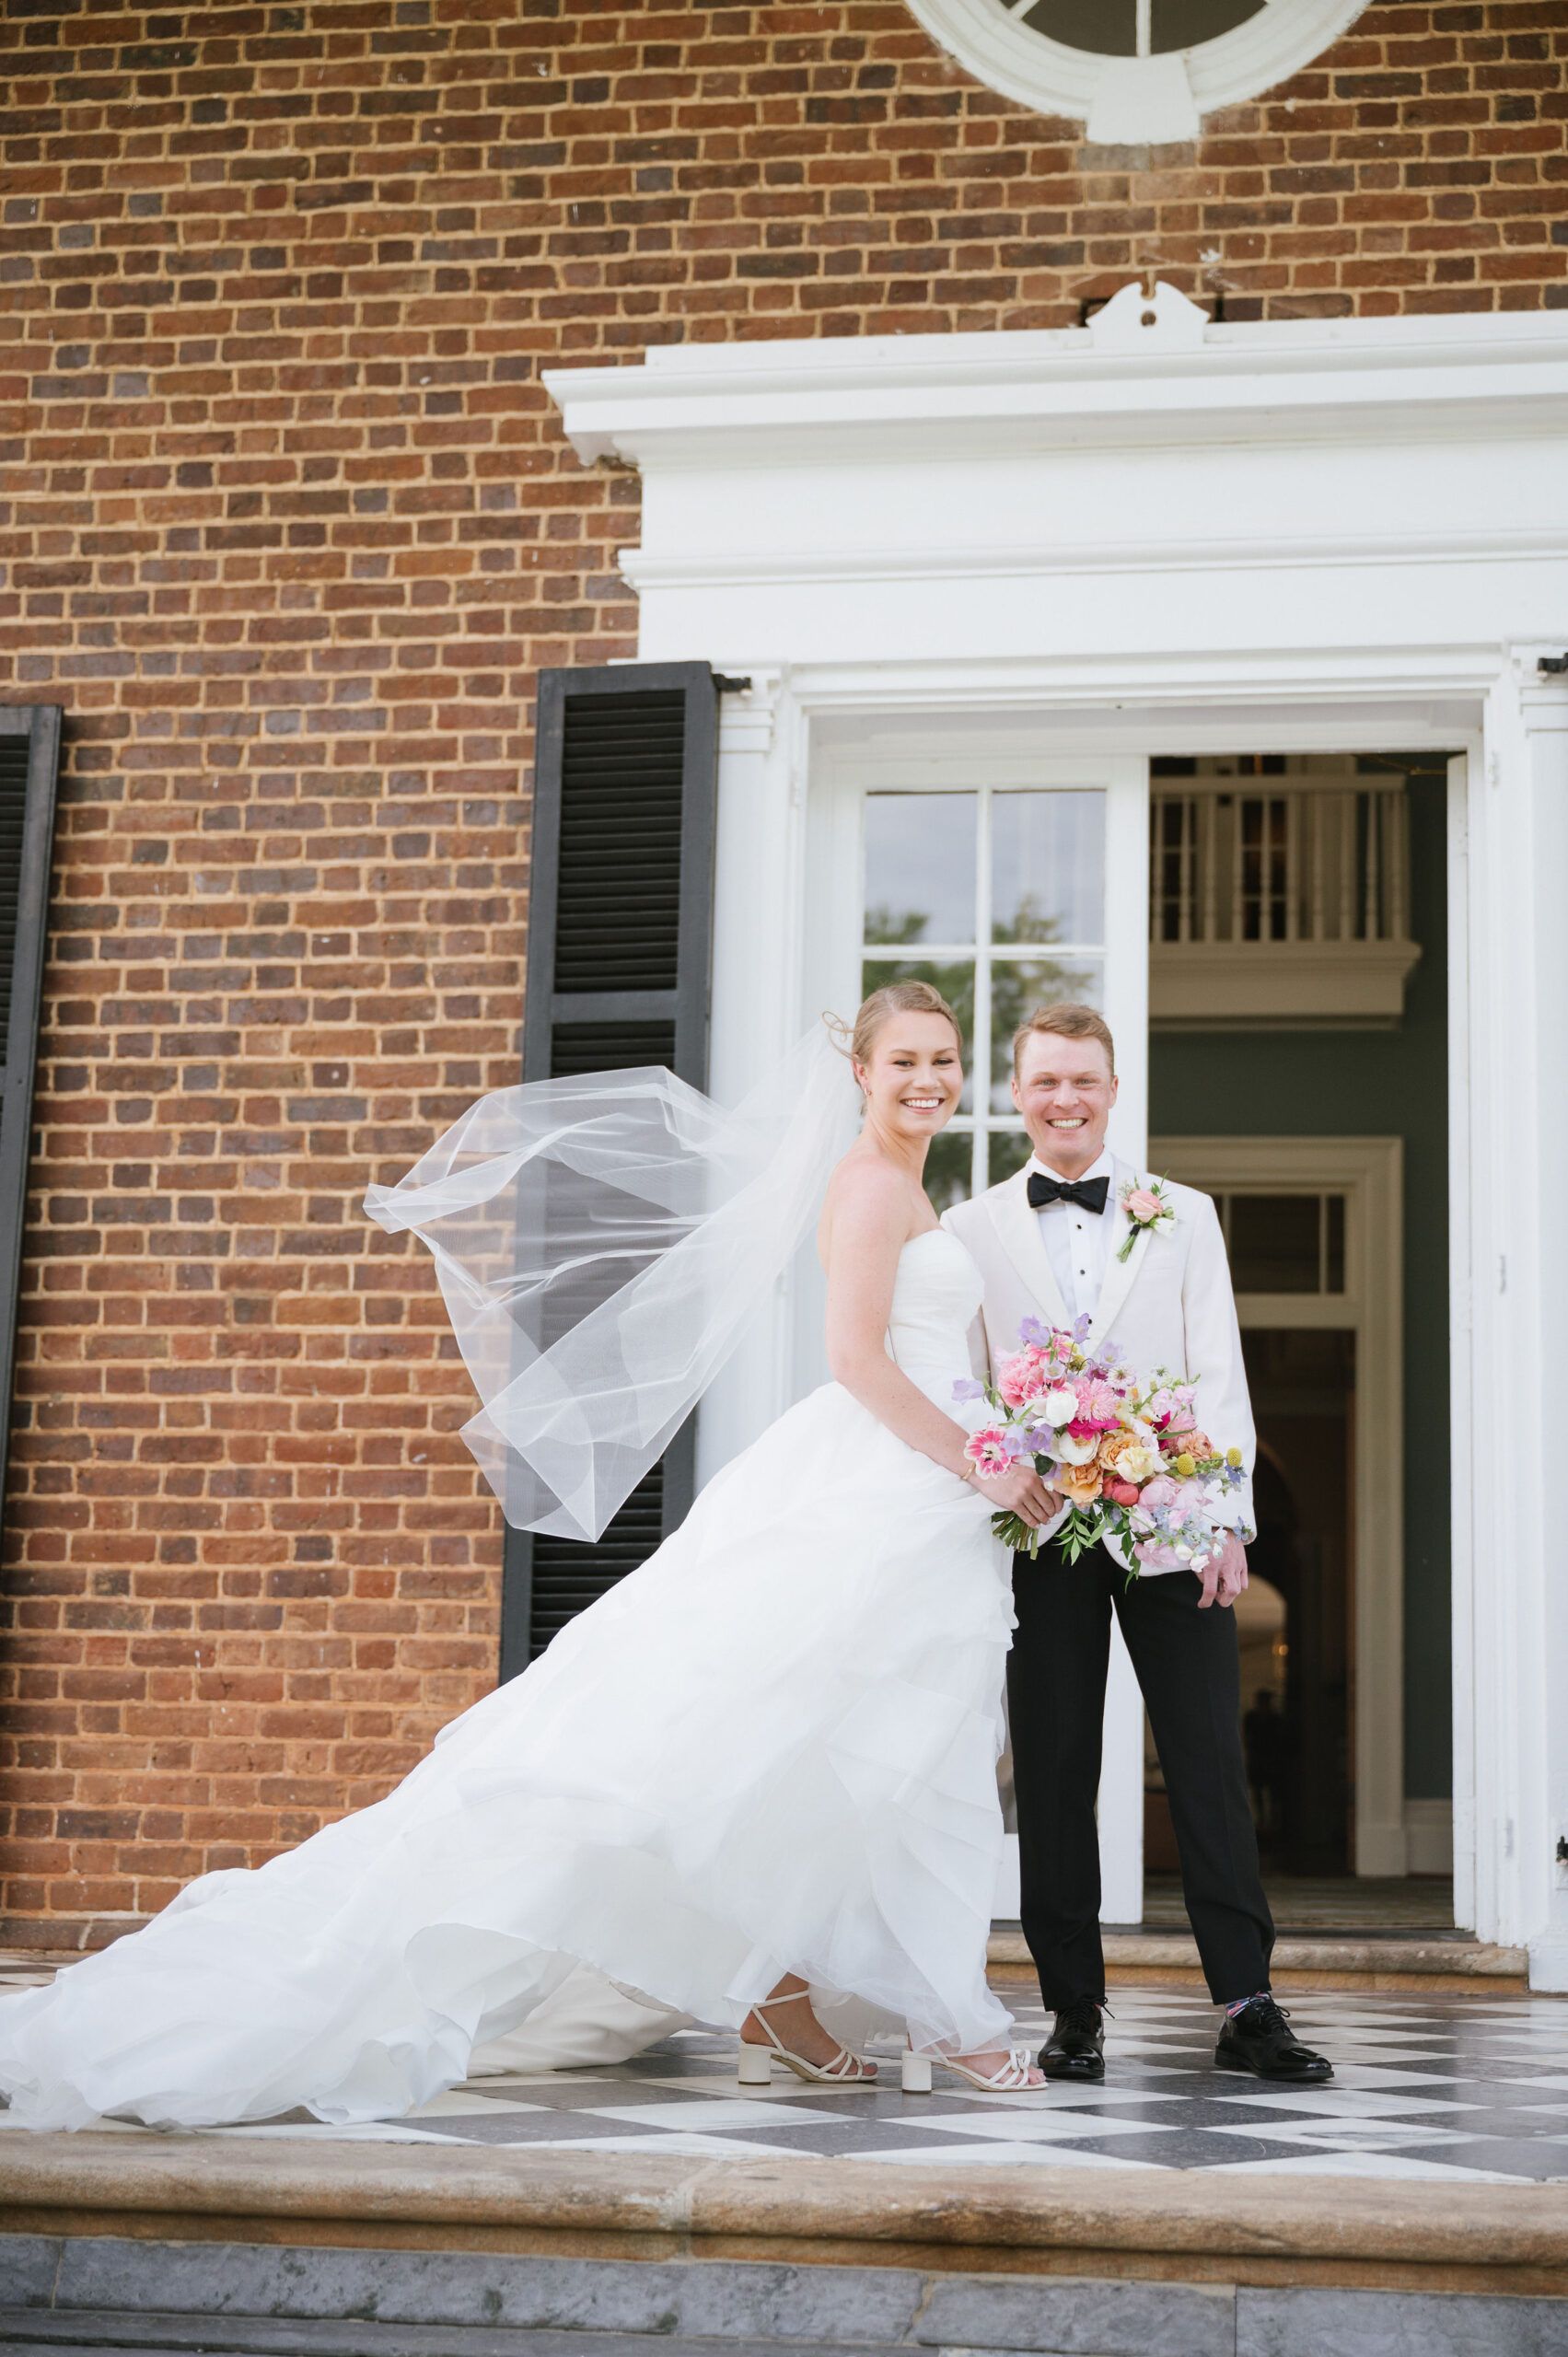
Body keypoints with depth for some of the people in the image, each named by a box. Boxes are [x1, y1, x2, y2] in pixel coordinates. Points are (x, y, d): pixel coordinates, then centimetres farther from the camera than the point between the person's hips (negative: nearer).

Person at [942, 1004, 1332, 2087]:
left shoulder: (1182, 1215, 10)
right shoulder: (973, 1229, 9)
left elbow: (1219, 1376, 5)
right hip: (1038, 1535, 0)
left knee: (1210, 1762, -2)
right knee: (1053, 1773, 3)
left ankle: (1248, 2007, 2)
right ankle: (1076, 2011, 11)